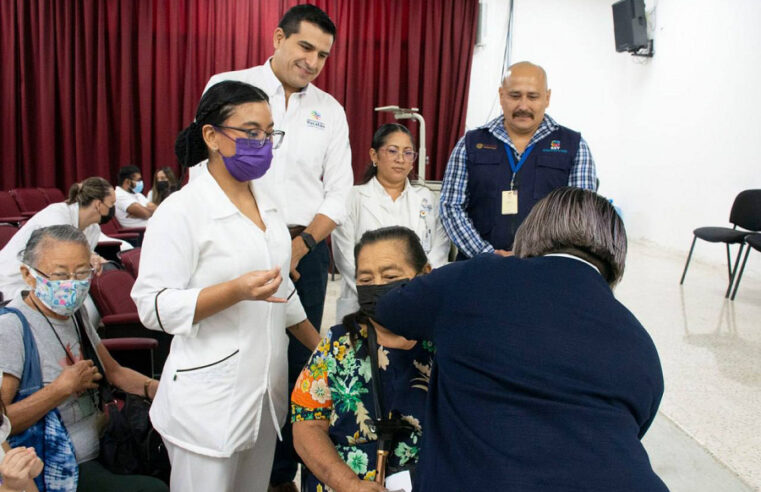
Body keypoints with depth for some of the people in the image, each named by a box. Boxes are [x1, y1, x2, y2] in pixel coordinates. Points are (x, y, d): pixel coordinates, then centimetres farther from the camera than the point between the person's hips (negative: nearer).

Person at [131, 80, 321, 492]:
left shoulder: (265, 202, 9)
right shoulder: (182, 210, -13)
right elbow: (153, 306, -17)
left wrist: (323, 349, 17)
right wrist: (237, 291, -28)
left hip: (266, 390, 7)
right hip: (209, 400, -6)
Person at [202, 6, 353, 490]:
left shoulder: (330, 110, 11)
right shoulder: (227, 86, 2)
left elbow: (338, 194, 9)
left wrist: (301, 245, -7)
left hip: (307, 248, 3)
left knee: (296, 363, 6)